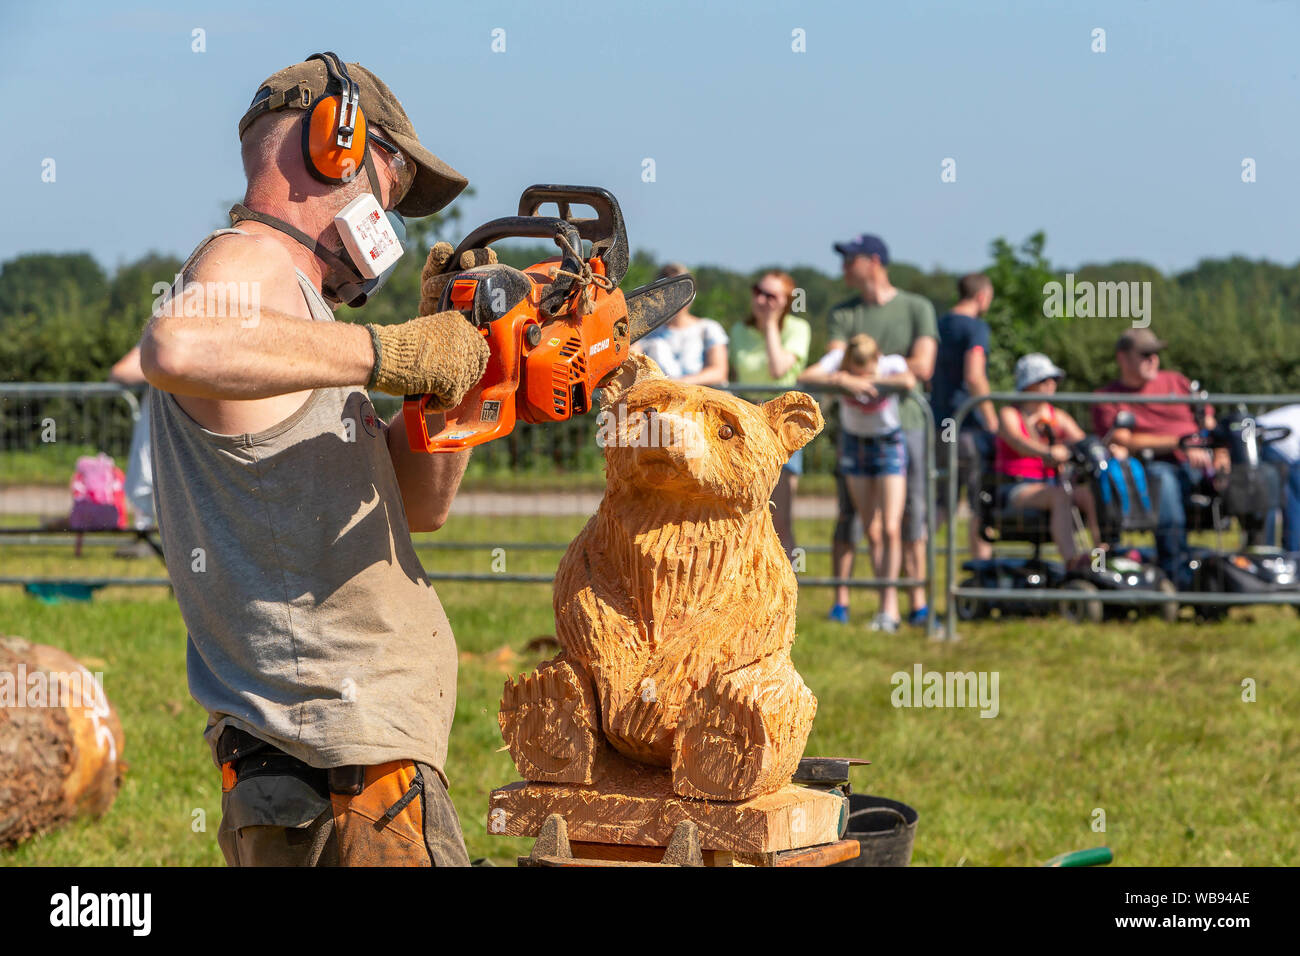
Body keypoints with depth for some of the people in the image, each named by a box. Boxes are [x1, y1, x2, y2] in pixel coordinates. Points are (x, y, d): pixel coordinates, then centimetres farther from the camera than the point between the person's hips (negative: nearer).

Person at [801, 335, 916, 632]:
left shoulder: (892, 364, -24)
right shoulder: (838, 360, -18)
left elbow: (909, 381, -47)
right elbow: (805, 378, -32)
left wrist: (871, 380, -35)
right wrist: (842, 380, -43)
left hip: (889, 445, -3)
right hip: (854, 444, 3)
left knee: (890, 528, -13)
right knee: (872, 532, 4)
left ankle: (889, 603, -8)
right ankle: (888, 608, 10)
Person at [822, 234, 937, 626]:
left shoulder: (917, 308, 4)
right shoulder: (843, 314, 10)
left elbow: (922, 367, -6)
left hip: (905, 421, -1)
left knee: (911, 516, 1)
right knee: (849, 514, -2)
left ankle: (918, 604, 4)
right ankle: (840, 603, 2)